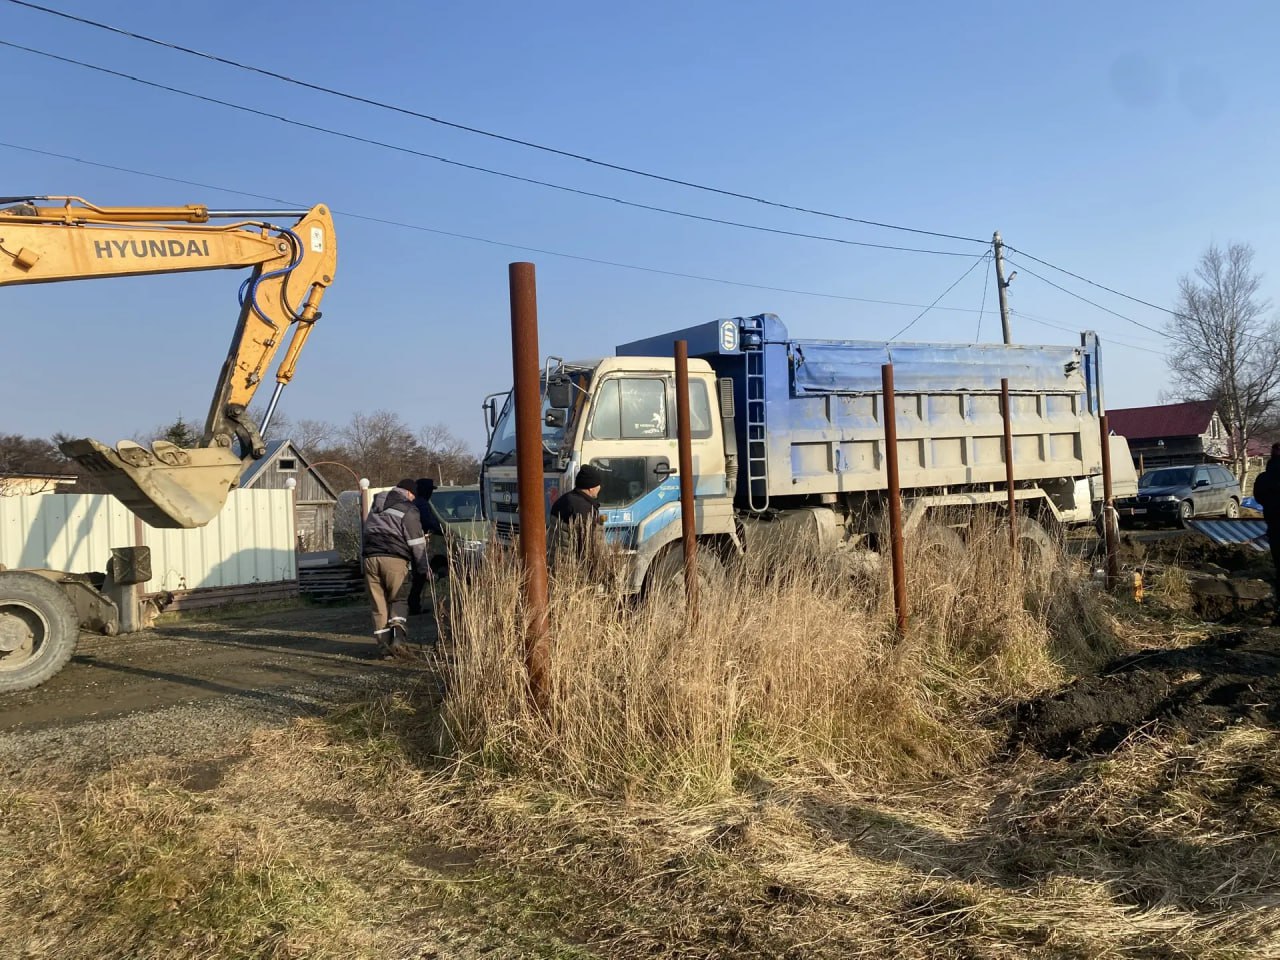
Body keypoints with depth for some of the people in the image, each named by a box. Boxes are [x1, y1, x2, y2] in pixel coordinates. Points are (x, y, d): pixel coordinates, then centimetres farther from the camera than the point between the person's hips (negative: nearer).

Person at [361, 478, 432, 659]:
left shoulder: (377, 505, 19)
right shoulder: (408, 511, -1)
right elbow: (416, 543, -2)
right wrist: (424, 568, 7)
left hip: (370, 557, 5)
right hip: (394, 560, -5)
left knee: (379, 605, 8)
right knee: (399, 600, 6)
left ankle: (384, 647, 7)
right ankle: (399, 640, -13)